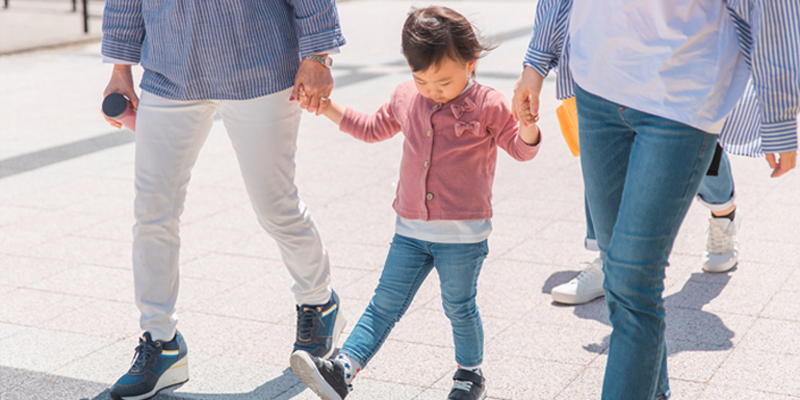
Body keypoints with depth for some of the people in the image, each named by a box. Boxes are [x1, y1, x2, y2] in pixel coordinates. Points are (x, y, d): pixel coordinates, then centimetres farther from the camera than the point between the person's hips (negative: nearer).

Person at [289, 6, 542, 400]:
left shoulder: (487, 105, -9)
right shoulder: (405, 97, 6)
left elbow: (521, 148, -6)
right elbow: (374, 128, 23)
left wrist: (528, 123, -28)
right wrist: (328, 107, 18)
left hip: (462, 232, -4)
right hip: (411, 230, 4)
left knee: (458, 307, 8)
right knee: (385, 302, 3)